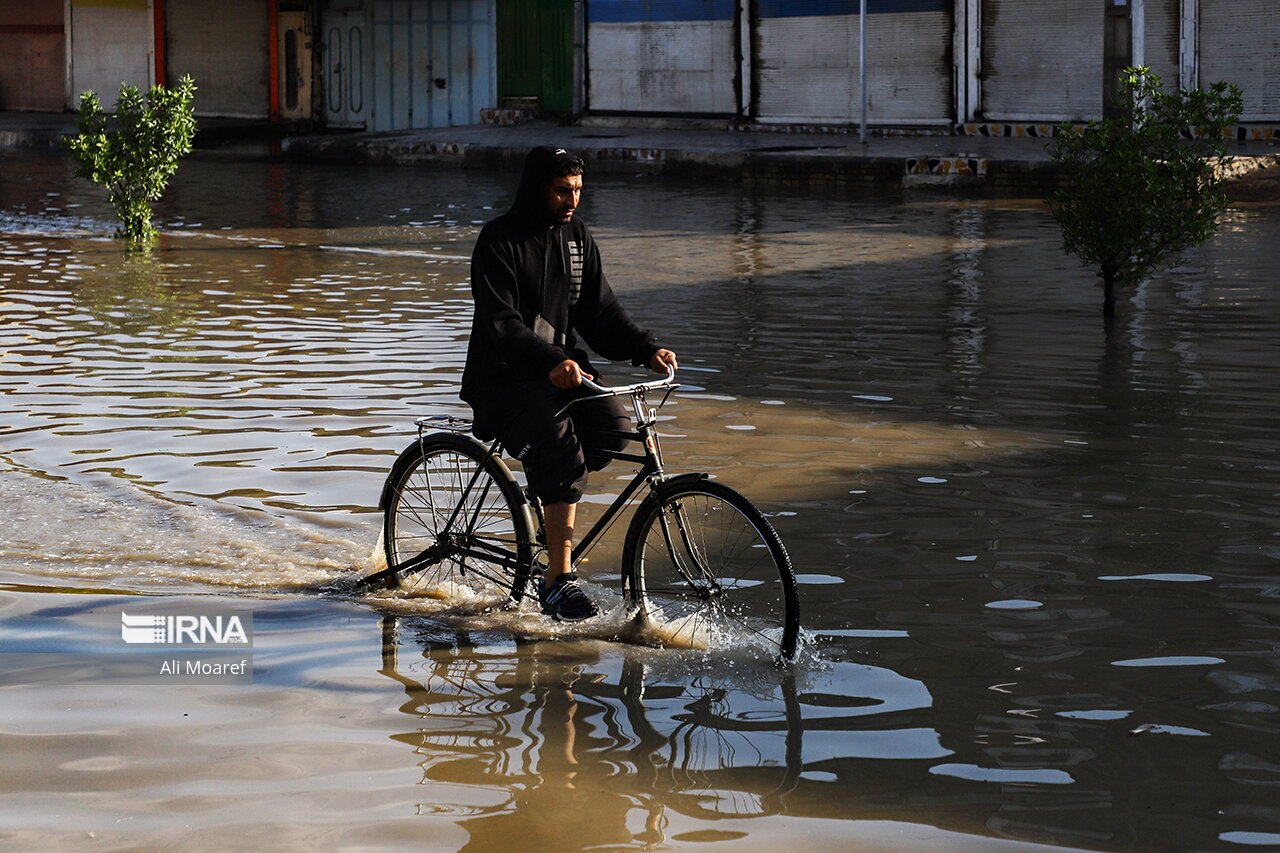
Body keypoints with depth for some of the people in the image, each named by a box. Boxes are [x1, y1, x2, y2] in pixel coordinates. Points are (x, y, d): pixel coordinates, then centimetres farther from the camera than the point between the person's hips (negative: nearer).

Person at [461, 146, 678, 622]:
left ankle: (550, 490, 6)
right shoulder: (499, 241, -12)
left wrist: (646, 349, -8)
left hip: (563, 364, 6)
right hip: (506, 375, -6)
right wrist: (552, 363, -37)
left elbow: (598, 310, 9)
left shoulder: (575, 235, 9)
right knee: (561, 449, -29)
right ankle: (559, 580, -26)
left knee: (614, 429, -21)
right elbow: (501, 323, -22)